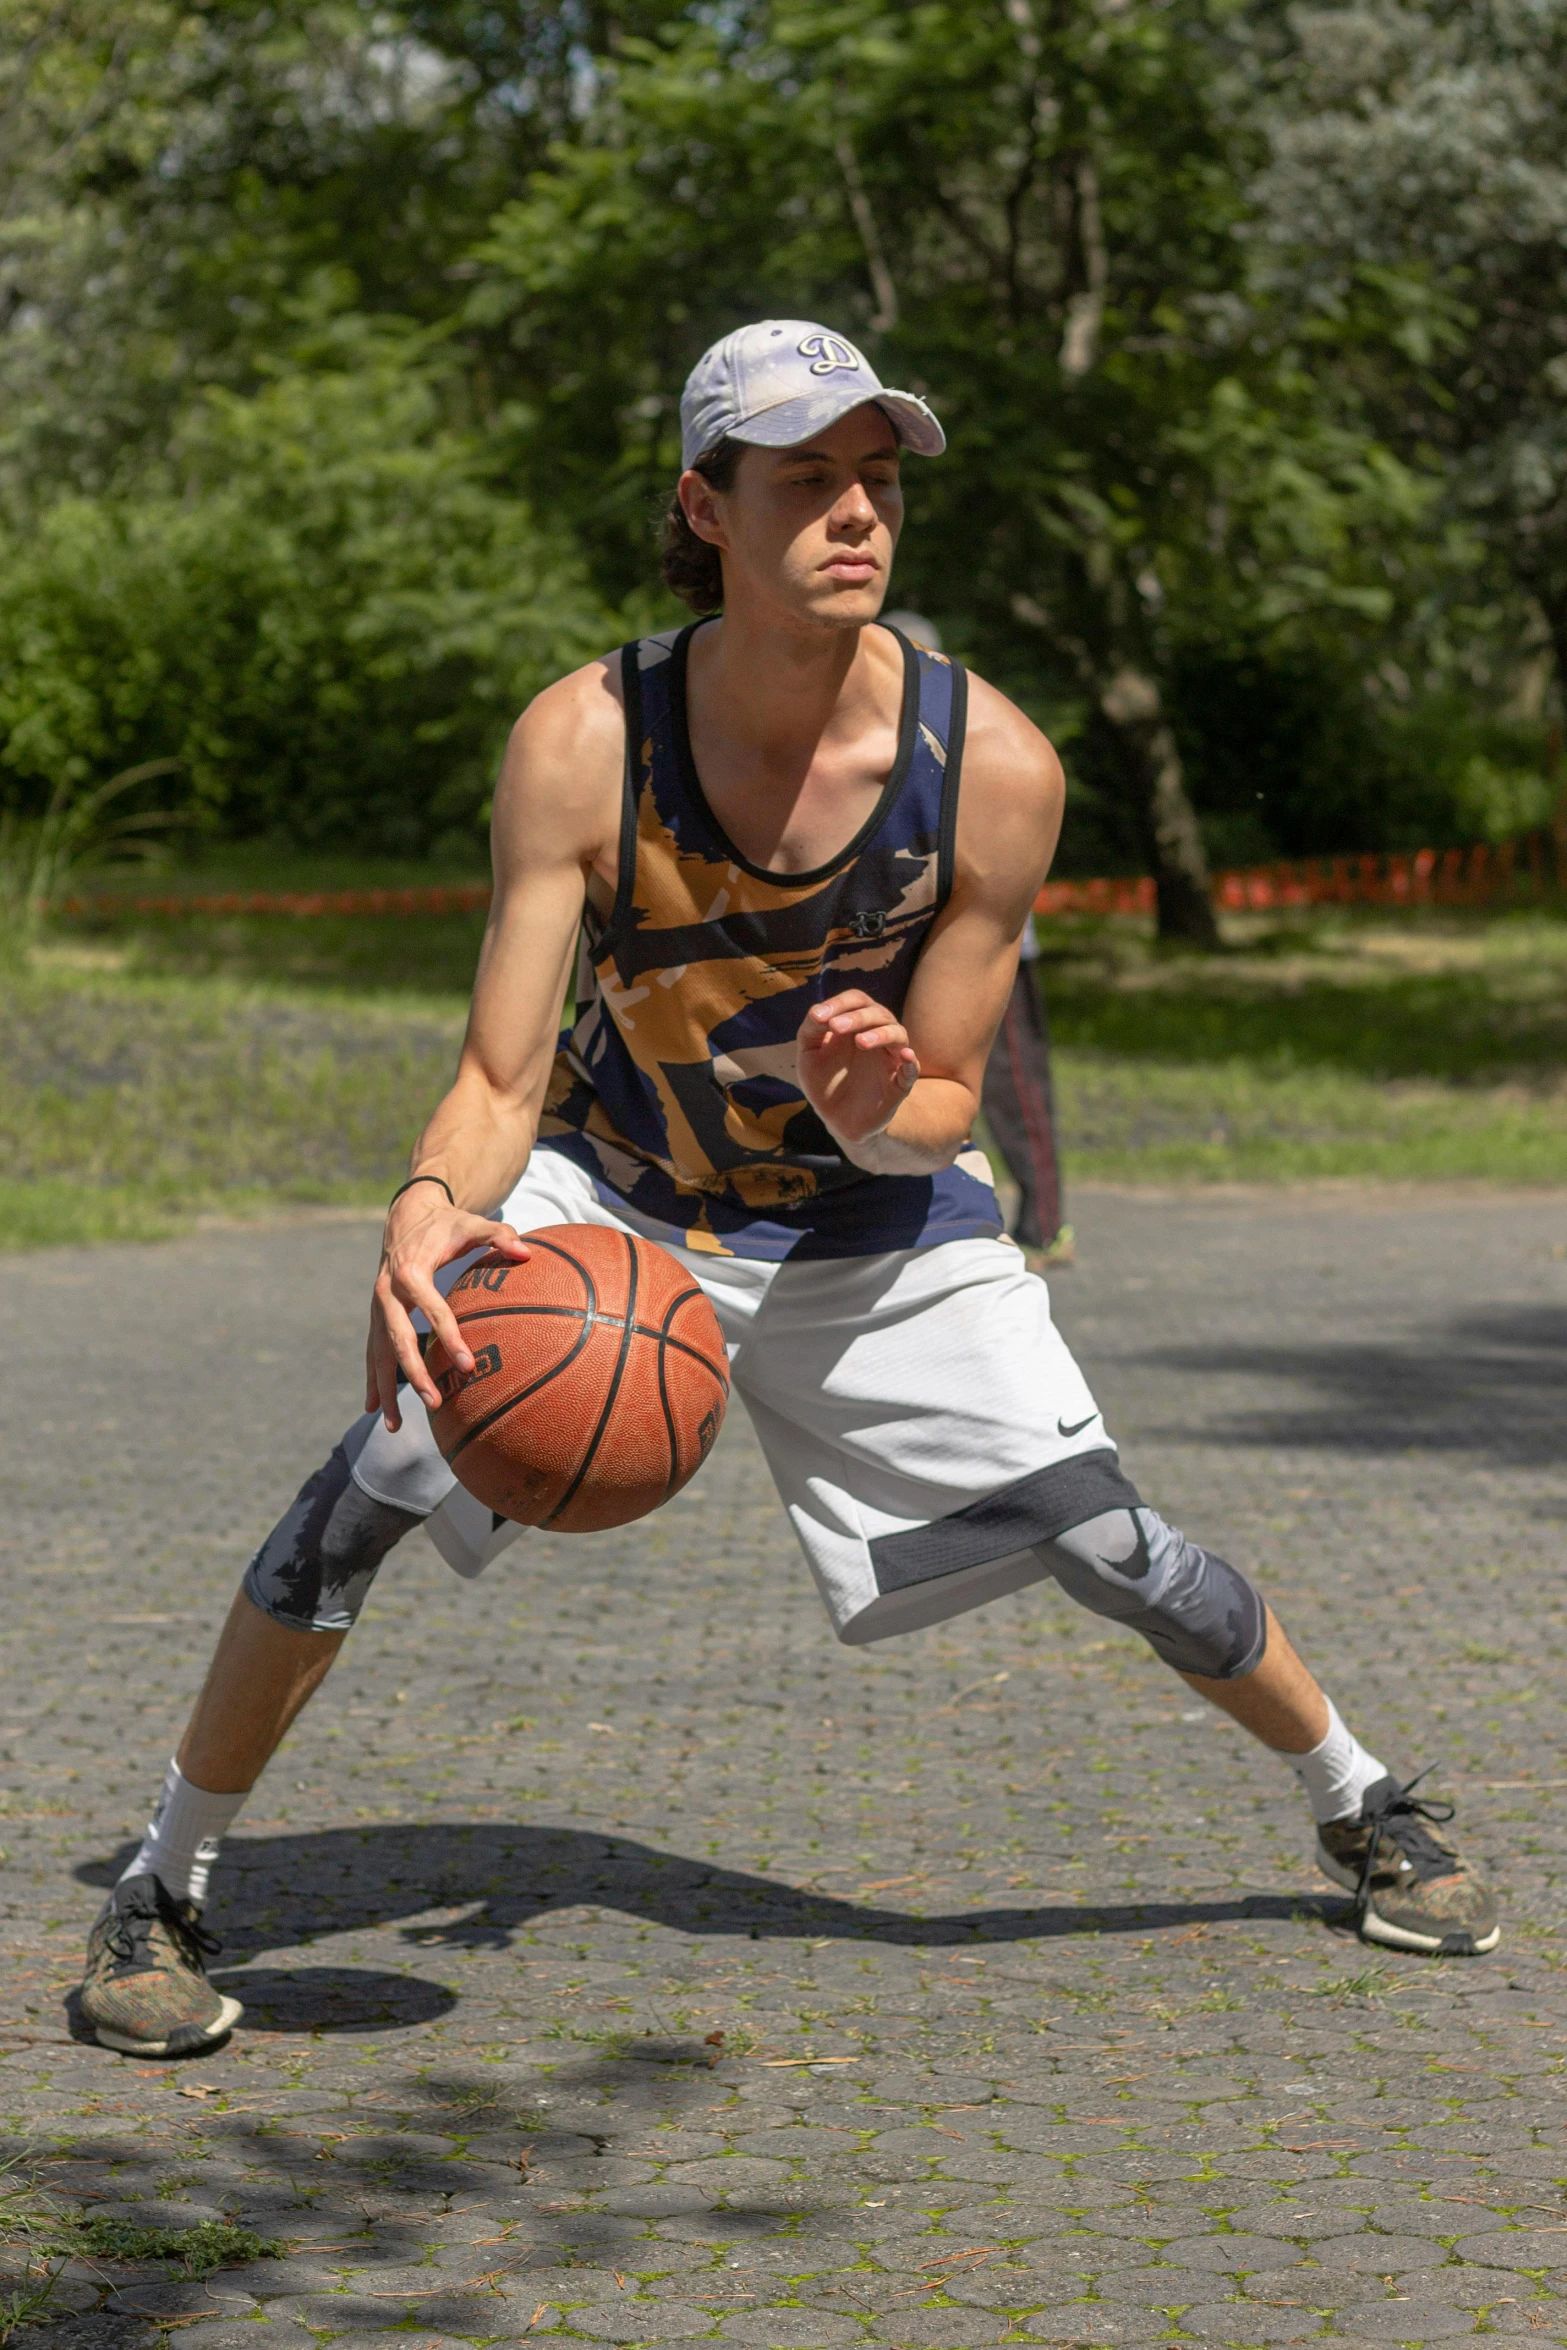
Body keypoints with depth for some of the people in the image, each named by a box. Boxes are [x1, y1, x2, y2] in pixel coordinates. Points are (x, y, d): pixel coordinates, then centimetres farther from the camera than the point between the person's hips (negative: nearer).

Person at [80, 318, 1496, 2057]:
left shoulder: (993, 767, -23)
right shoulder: (583, 741, -25)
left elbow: (941, 1107, -12)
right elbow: (500, 1079, -22)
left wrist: (878, 1113, -36)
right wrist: (429, 1213, -44)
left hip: (874, 1218, 1)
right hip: (613, 1192, 0)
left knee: (1107, 1548, -4)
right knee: (384, 1472, -21)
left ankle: (1364, 1812, 26)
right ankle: (160, 1893, -3)